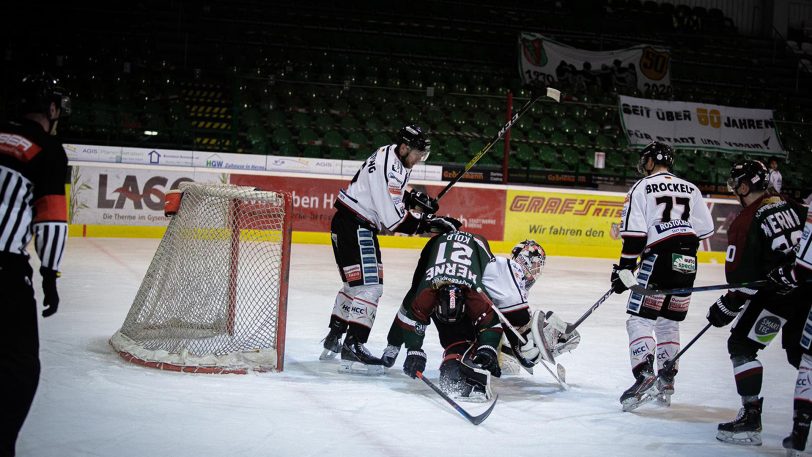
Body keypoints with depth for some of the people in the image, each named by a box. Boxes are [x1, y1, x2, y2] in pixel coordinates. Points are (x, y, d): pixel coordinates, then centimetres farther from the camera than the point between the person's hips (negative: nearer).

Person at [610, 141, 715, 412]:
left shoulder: (643, 187, 2)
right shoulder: (690, 189, 17)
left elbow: (634, 233, -6)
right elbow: (706, 229, 13)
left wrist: (624, 268, -4)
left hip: (659, 257, -6)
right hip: (687, 263, 6)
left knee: (640, 319, -4)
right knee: (669, 322, 17)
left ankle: (644, 377, -21)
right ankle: (666, 382, 15)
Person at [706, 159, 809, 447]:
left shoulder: (746, 221, -11)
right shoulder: (792, 207, 9)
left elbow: (744, 277, -12)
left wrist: (726, 307, -4)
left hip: (778, 291, -8)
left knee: (742, 345, 0)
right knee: (799, 351, 20)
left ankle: (751, 418, -6)